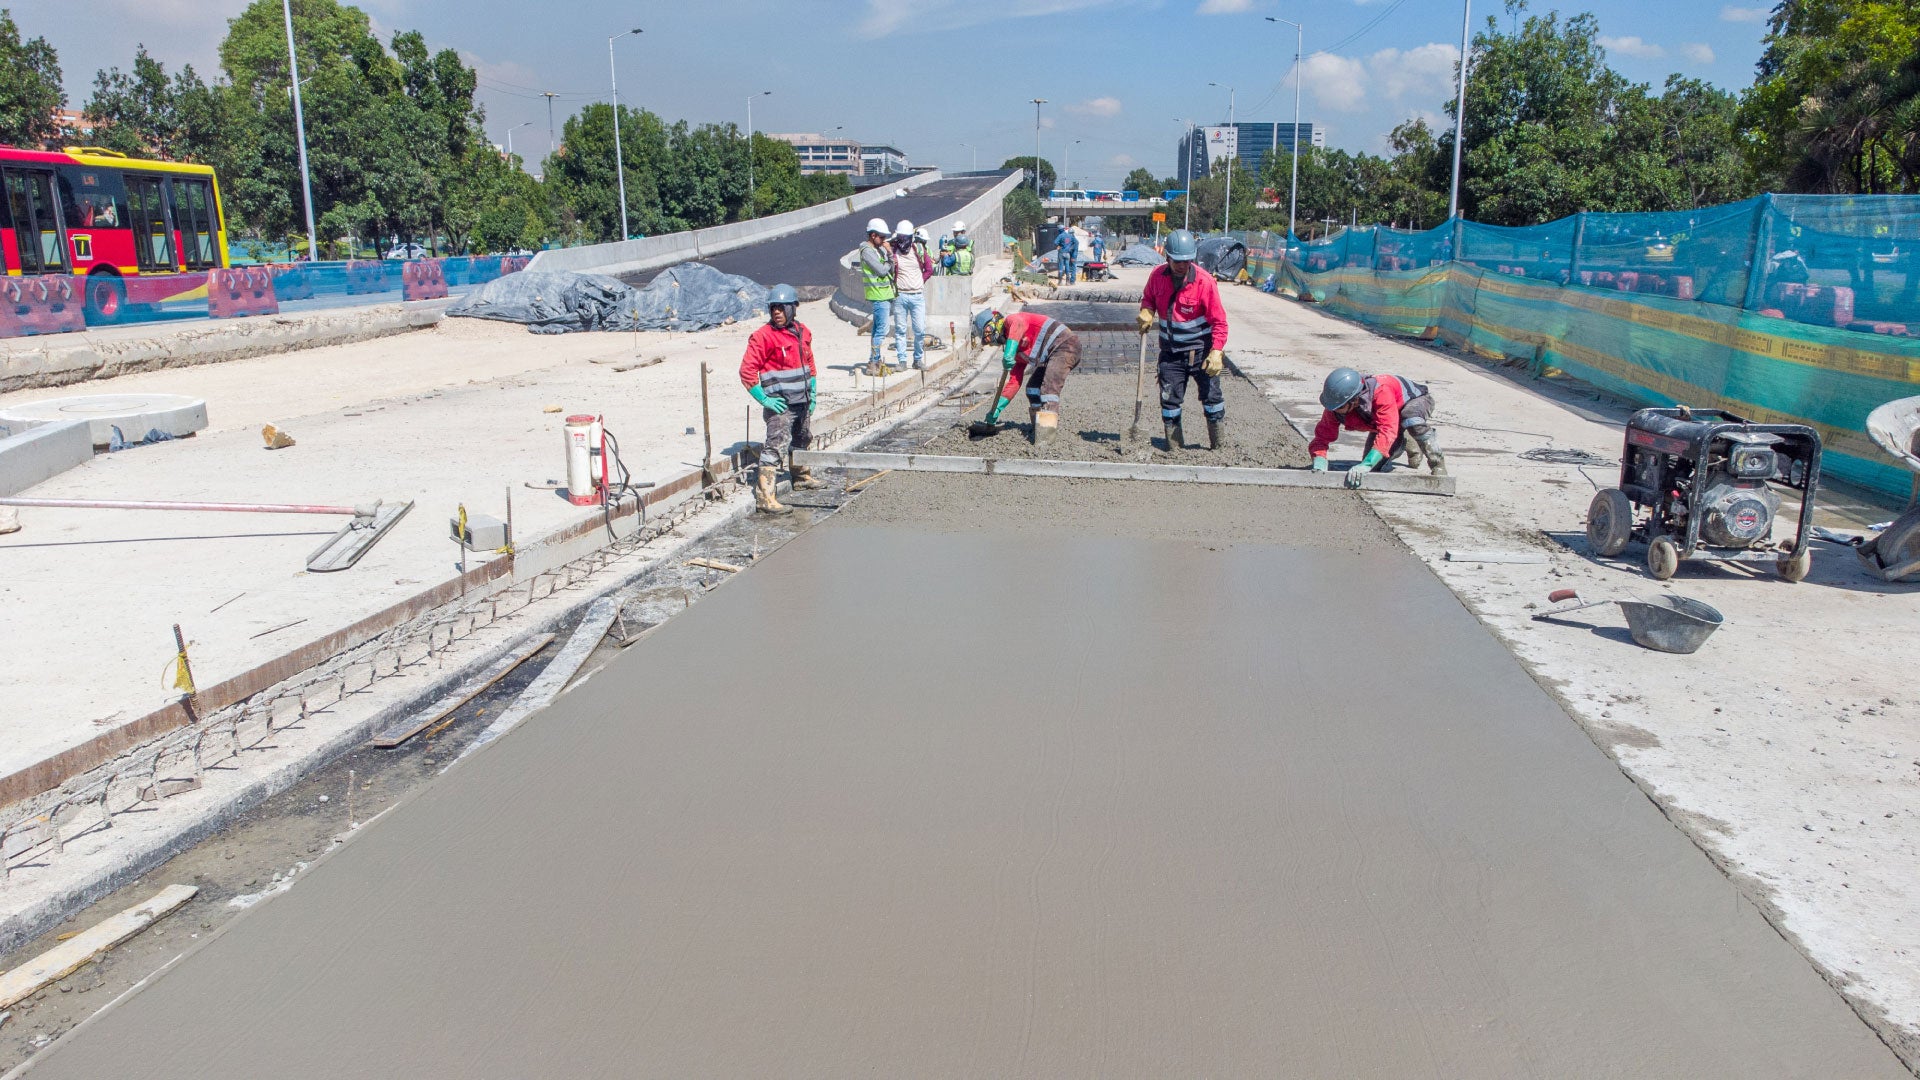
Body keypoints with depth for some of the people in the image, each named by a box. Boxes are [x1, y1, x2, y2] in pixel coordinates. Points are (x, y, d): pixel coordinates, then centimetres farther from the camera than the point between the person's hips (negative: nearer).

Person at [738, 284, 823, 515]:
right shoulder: (763, 336, -15)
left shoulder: (802, 332, 7)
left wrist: (813, 392, 14)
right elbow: (747, 371, -16)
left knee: (803, 440, 25)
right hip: (780, 405, -8)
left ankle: (802, 478, 48)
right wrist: (764, 399, -17)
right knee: (775, 447, -14)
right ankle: (764, 497, -15)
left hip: (802, 402, 8)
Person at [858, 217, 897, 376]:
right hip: (879, 296, -10)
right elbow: (882, 270, -18)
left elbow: (890, 270, 11)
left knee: (877, 329, 12)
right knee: (882, 330, -10)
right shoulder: (867, 251, -12)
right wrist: (890, 260, -1)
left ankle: (875, 362, 18)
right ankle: (873, 364, -7)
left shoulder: (880, 249, 15)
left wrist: (890, 254, -6)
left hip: (885, 294, 10)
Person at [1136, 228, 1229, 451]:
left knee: (1211, 396, 2)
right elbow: (1148, 297, 15)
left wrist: (1216, 351, -24)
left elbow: (1219, 320, -14)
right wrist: (1146, 311, -8)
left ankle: (1219, 447, 15)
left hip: (1200, 350, -3)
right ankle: (1174, 448, 16)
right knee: (1169, 398, 5)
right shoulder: (1158, 275, -5)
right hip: (1170, 351, 4)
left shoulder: (1204, 281, -17)